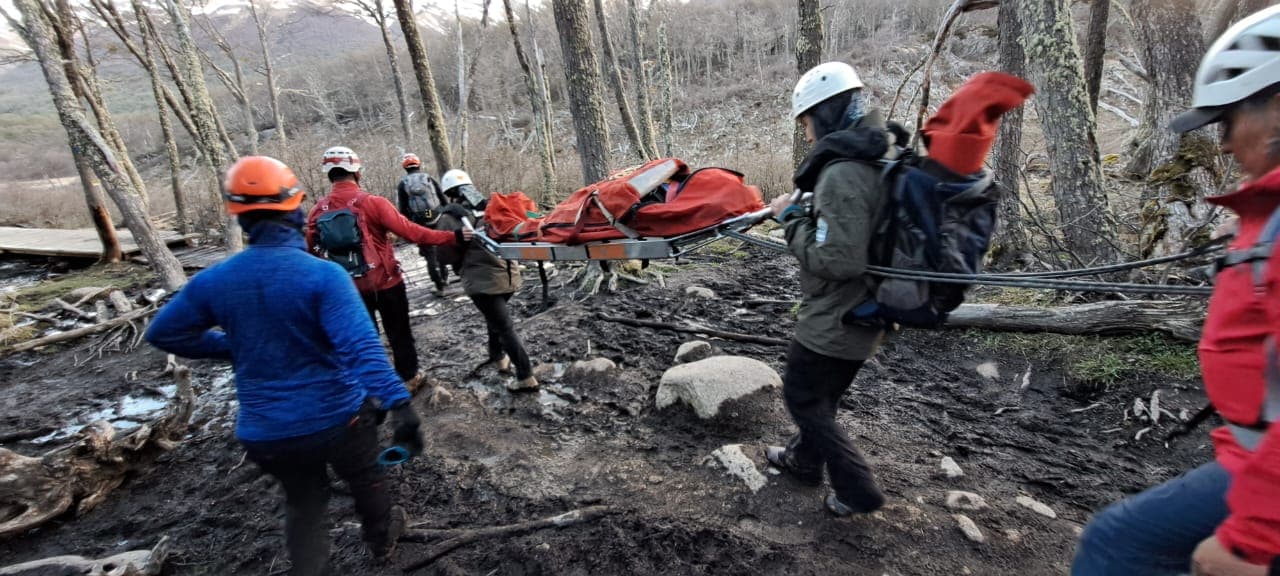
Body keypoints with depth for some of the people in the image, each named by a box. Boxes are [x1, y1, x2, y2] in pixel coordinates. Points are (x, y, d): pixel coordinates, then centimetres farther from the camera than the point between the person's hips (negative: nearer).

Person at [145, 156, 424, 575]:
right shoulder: (323, 275, -21)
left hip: (265, 432, 3)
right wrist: (397, 403, -36)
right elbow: (361, 347, -32)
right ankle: (381, 539, 50)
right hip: (336, 418, -3)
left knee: (303, 501, 27)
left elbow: (163, 334, 10)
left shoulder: (213, 281, -5)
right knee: (365, 479, 26)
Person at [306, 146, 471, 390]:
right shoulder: (372, 203, -18)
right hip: (385, 282, -3)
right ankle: (409, 377, 26)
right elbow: (410, 232, -22)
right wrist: (453, 237, -19)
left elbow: (312, 250, 2)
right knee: (398, 332, 14)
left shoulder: (318, 211, -4)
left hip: (348, 287, 4)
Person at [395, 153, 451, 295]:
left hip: (419, 223, -1)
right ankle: (444, 277, 27)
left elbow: (402, 209, 0)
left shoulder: (402, 184, 3)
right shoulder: (429, 178, 5)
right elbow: (443, 200, 4)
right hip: (437, 219, 1)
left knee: (430, 253, 4)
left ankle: (439, 284, 1)